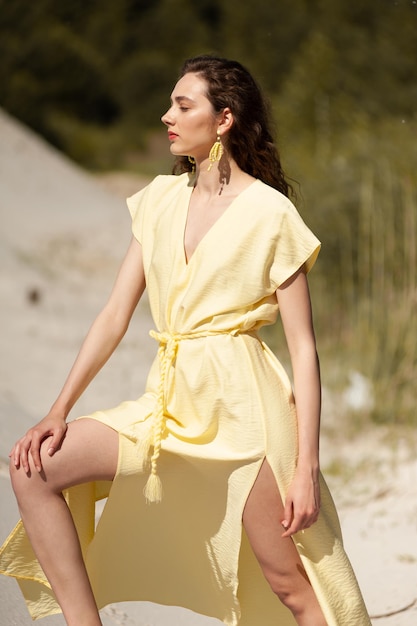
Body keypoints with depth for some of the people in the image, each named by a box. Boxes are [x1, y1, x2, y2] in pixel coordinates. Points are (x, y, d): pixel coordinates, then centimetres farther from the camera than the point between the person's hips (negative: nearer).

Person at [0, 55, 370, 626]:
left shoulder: (271, 213, -6)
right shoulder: (160, 200, 10)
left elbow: (304, 346, -8)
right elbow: (116, 314, 9)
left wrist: (307, 467, -13)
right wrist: (60, 411, 0)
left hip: (241, 402, -6)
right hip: (172, 402, 6)